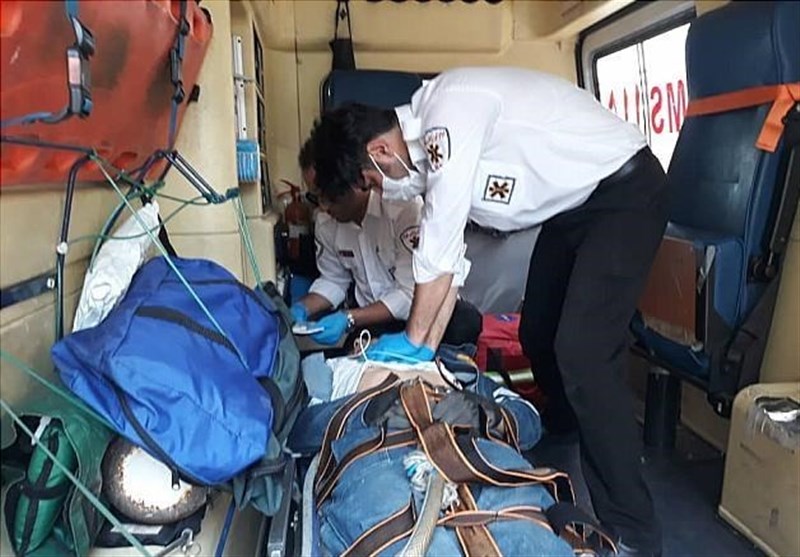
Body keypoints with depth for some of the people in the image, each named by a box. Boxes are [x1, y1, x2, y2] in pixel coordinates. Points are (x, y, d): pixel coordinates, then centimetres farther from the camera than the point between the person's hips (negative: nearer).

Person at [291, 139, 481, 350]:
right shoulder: (325, 221, -3)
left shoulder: (405, 208, -23)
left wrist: (348, 319, -29)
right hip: (374, 317, 4)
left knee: (466, 322, -34)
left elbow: (411, 293, -22)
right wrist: (302, 307, -8)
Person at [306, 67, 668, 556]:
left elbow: (439, 247, -23)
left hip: (626, 191, -9)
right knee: (539, 337, 14)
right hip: (573, 203, 9)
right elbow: (448, 255, 5)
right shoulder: (429, 146, 4)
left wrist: (414, 340, -12)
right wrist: (429, 347, 3)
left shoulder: (448, 112, -24)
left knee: (583, 355, -16)